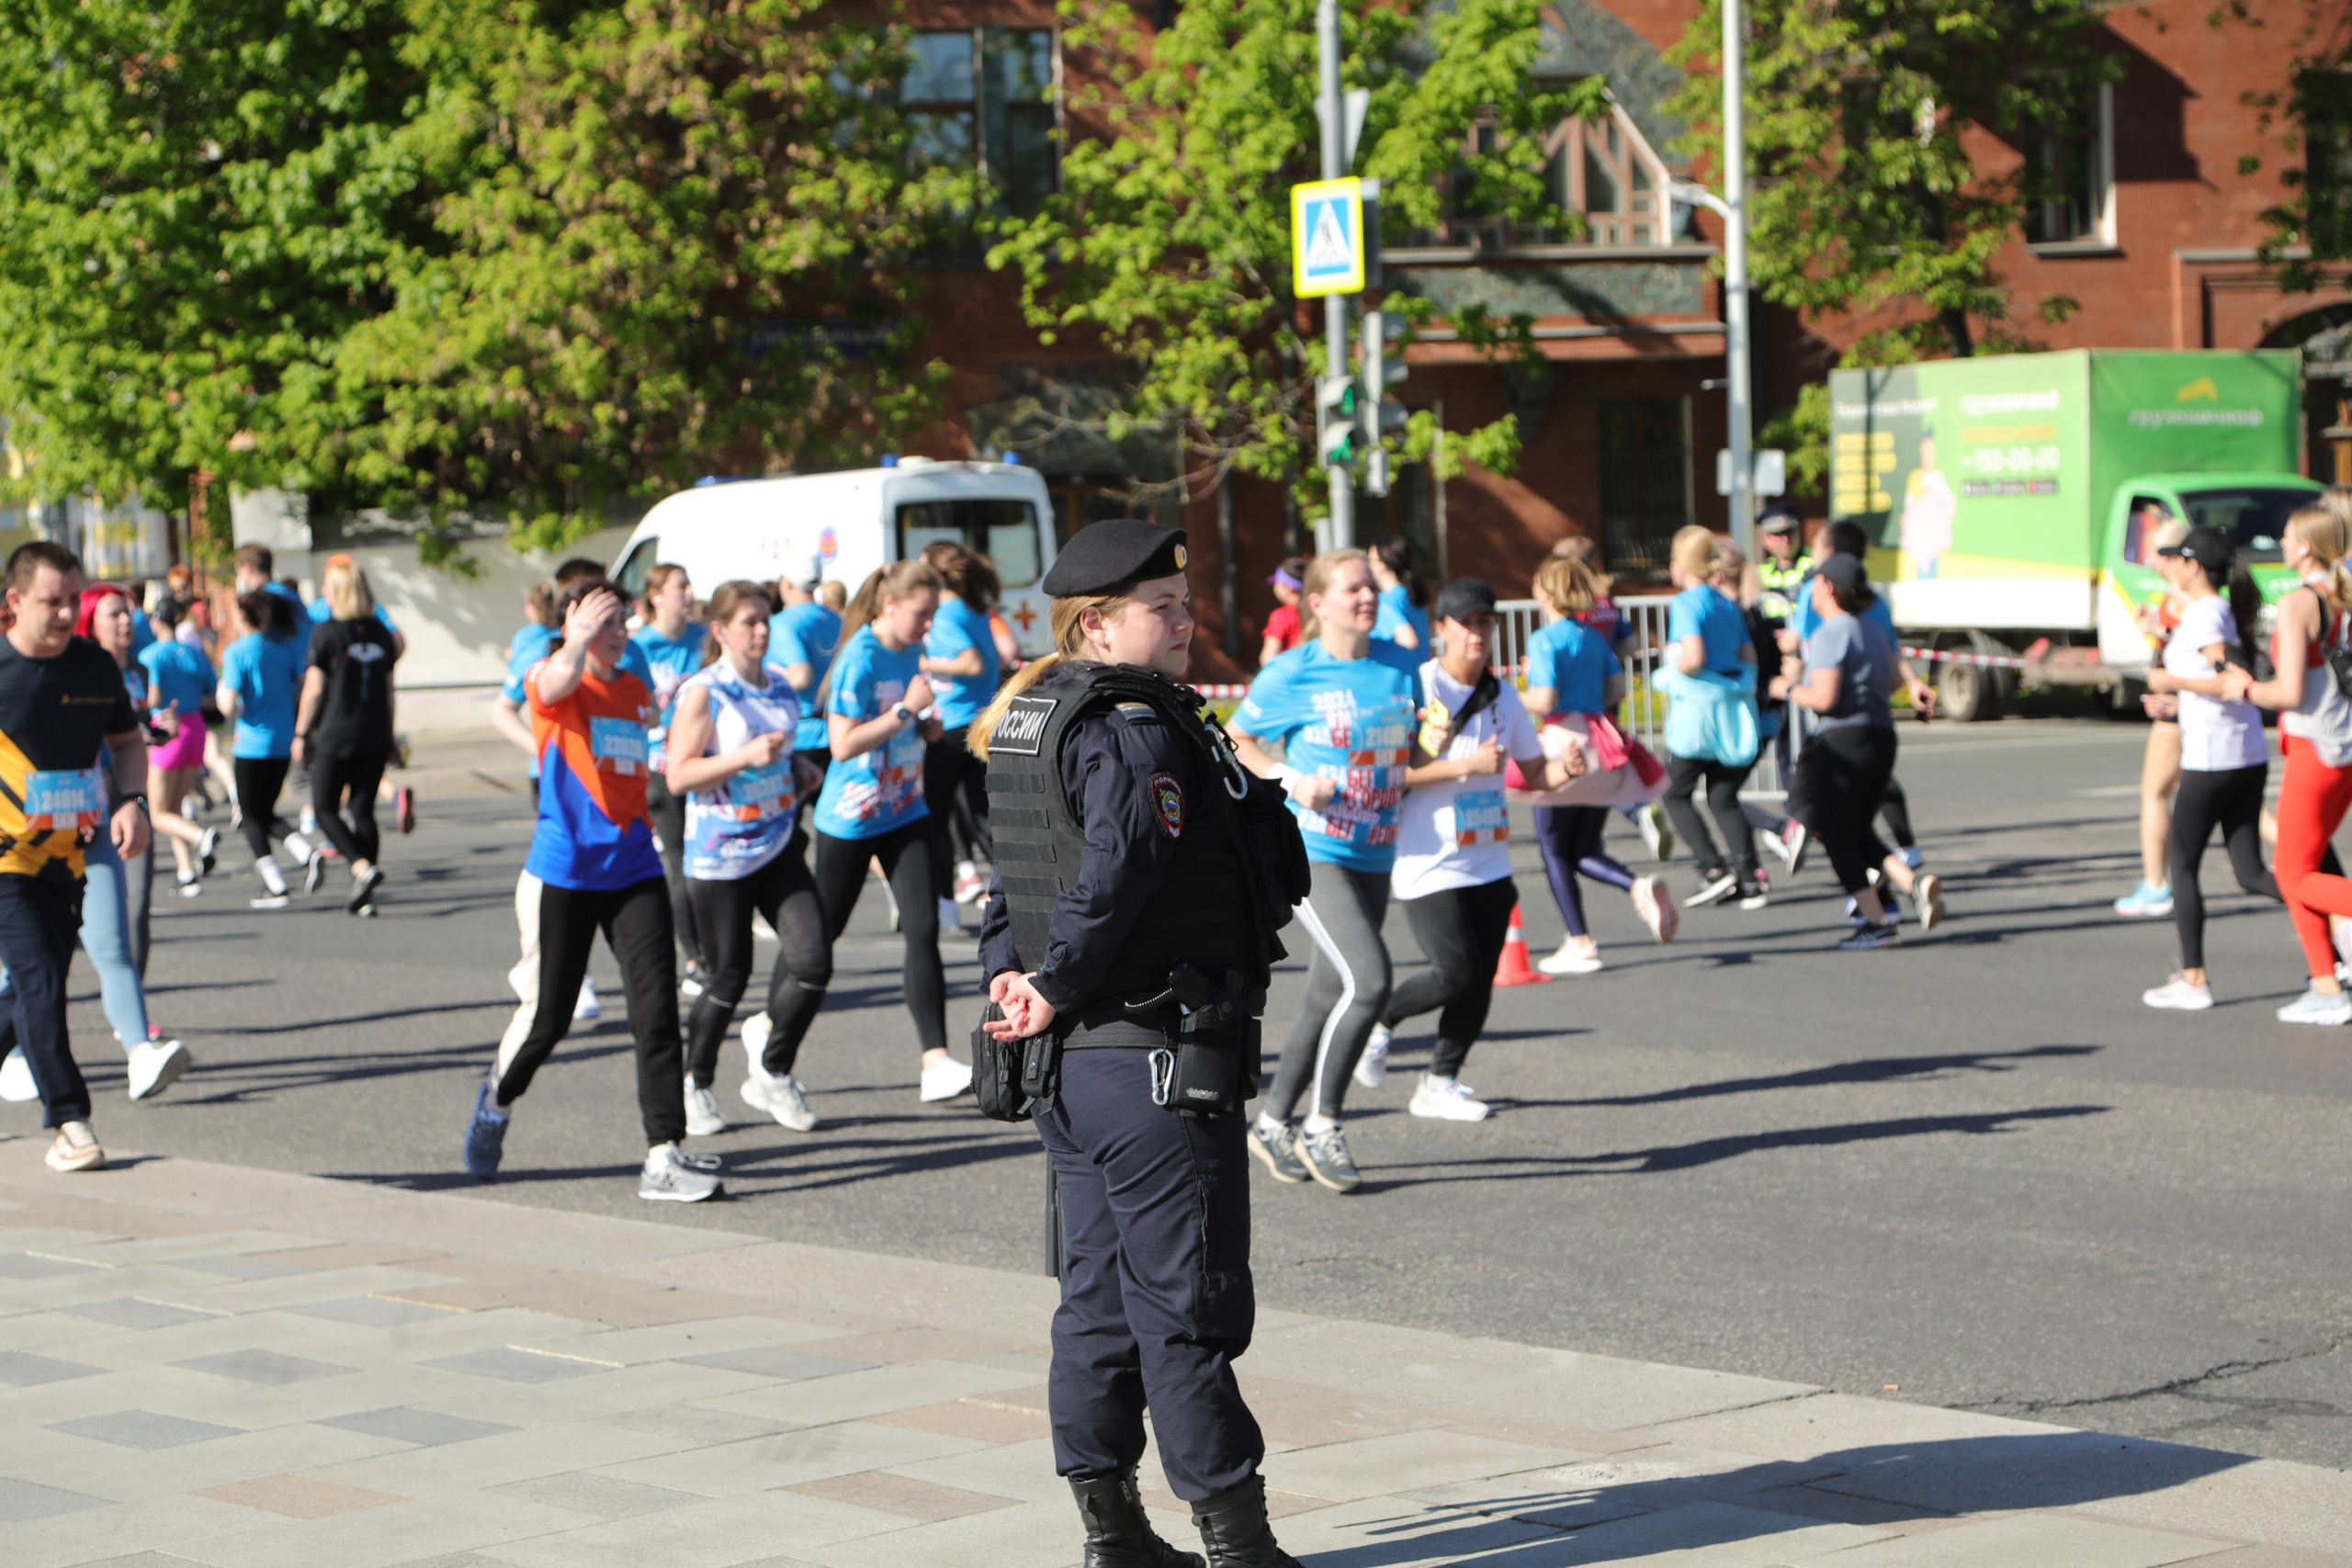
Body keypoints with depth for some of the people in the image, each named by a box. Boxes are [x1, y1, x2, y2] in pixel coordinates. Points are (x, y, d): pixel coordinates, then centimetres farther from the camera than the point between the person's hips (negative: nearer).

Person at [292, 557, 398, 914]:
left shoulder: (326, 633, -8)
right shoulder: (380, 633, 7)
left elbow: (314, 688, -7)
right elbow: (388, 688, 11)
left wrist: (300, 733, 2)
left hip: (336, 734, -5)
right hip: (376, 734, 5)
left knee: (325, 808, 6)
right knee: (363, 809, 10)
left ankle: (363, 867, -16)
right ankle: (364, 896, 7)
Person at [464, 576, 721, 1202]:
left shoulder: (635, 687, 13)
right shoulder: (547, 680, -4)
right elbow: (560, 680, -31)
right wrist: (580, 635, -21)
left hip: (633, 869, 4)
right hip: (565, 869, -4)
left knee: (658, 1009, -9)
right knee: (548, 1014, 5)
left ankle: (664, 1158, -11)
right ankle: (497, 1100, 37)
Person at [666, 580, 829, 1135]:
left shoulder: (778, 683, 9)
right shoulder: (703, 693, -10)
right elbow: (679, 775, -16)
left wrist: (798, 769, 8)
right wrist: (746, 757, -25)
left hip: (780, 845, 6)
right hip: (720, 855, -5)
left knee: (813, 960, -8)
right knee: (729, 978, 2)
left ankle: (771, 1072, 13)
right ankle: (695, 1083, 26)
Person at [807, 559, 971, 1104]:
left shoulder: (910, 654, 6)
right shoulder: (861, 659, -18)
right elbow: (844, 744, -23)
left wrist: (926, 728, 2)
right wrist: (906, 710, -24)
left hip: (905, 813, 6)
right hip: (850, 820, -6)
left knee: (923, 927, -5)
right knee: (818, 933, 7)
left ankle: (936, 1062, -9)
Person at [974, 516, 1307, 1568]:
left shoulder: (1026, 719, 13)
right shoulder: (1140, 732, -17)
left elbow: (1009, 862, 18)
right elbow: (1118, 870, -27)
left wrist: (1008, 973, 10)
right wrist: (1056, 989, -16)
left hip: (1069, 1064, 9)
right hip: (1157, 1054, -9)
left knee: (1099, 1295, 14)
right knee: (1187, 1303, -4)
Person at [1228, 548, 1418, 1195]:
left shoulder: (1401, 664, 6)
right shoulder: (1290, 674, -8)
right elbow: (1235, 740, 4)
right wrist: (1288, 781, -12)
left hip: (1374, 859, 6)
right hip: (1311, 851, -6)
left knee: (1328, 998, 12)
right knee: (1368, 979, -20)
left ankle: (1272, 1123, 29)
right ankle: (1322, 1127, -7)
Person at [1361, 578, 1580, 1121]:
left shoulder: (1502, 695, 10)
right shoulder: (1415, 688, -10)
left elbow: (1534, 769, 15)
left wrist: (1566, 768, -7)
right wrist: (1468, 765, -24)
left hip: (1489, 865, 6)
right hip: (1428, 865, -6)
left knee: (1480, 980, 4)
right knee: (1457, 971, -13)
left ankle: (1440, 1084, 18)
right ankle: (1379, 1021, 14)